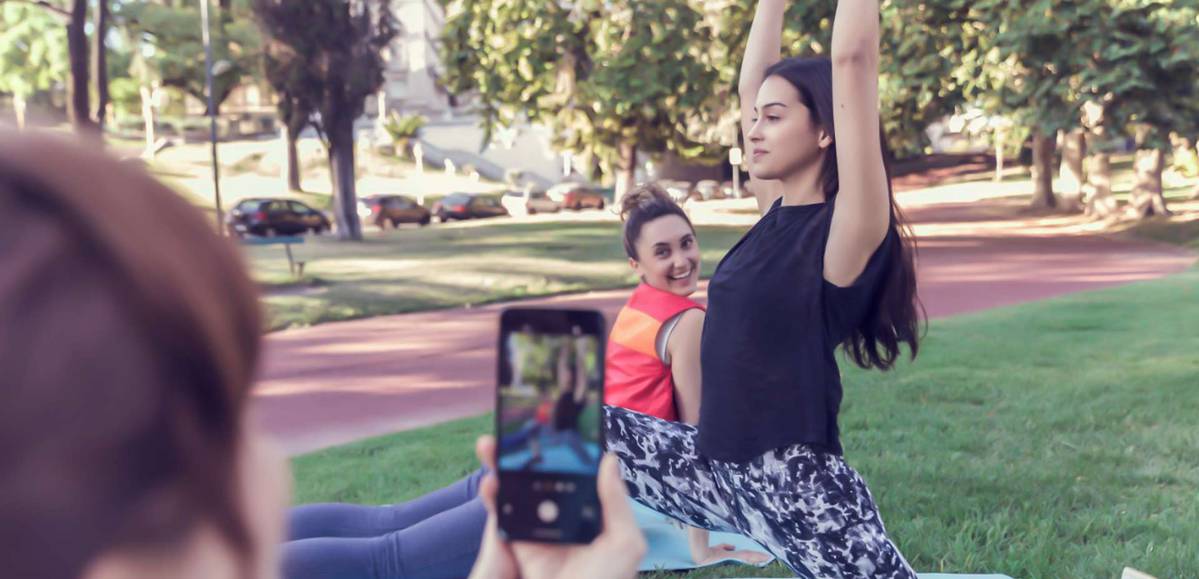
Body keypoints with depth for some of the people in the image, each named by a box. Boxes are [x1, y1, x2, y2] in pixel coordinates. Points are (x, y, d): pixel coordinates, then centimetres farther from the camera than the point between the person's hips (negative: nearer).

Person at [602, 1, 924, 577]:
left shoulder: (849, 228, -15)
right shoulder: (780, 213, 5)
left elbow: (852, 59, -21)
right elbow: (751, 80, 12)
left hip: (796, 487, -7)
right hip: (719, 467, 8)